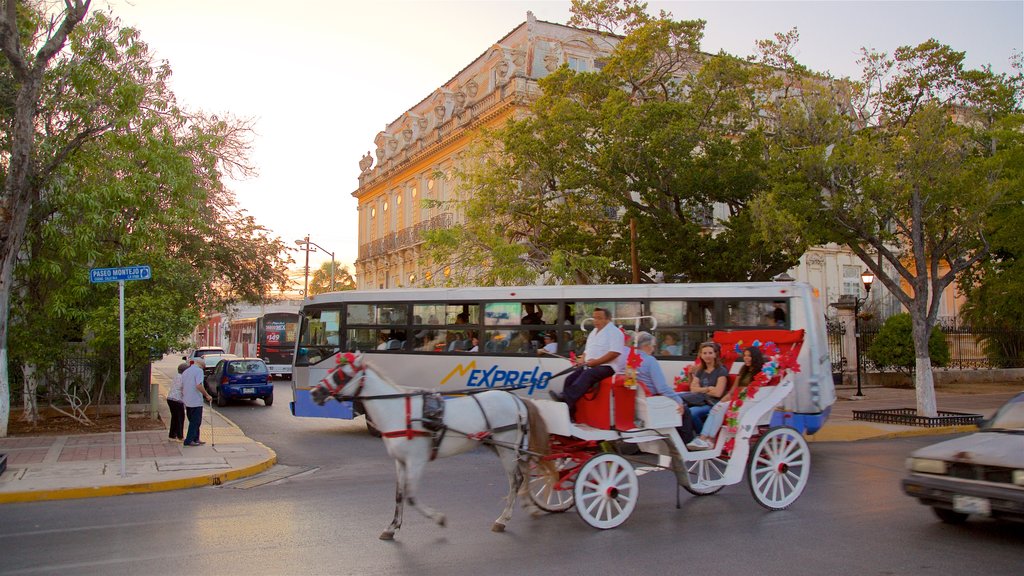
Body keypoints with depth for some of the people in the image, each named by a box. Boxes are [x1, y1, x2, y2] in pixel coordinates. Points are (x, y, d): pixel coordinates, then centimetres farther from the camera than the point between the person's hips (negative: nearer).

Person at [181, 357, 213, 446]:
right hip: (196, 401, -8)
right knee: (195, 422, -2)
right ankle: (189, 441, -3)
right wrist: (207, 395, -14)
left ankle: (195, 439, 20)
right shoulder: (198, 370, -11)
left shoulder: (185, 372, 15)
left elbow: (181, 387, 19)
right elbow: (199, 386, -21)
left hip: (187, 401, 8)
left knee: (193, 421, 16)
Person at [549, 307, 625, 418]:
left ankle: (566, 398, -48)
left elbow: (615, 352, -17)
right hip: (590, 365, 8)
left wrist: (596, 362, -19)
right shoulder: (593, 332, 22)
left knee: (587, 375, -35)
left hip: (607, 366, -8)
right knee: (570, 378, -15)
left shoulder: (614, 332, -5)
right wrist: (582, 360, 4)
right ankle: (568, 413, -22)